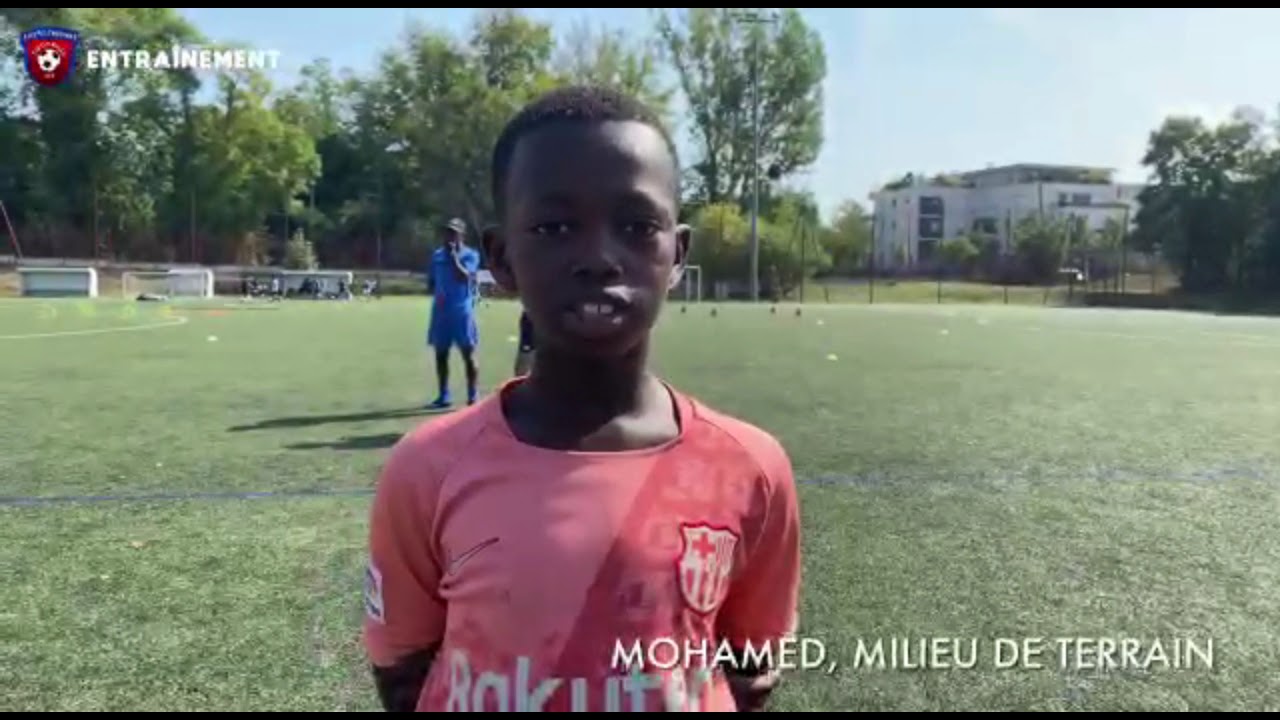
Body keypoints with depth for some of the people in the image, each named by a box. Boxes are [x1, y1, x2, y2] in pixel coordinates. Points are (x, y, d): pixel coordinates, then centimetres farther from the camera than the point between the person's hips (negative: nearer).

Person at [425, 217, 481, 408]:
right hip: (440, 312, 5)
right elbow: (432, 282, 16)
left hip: (462, 311, -5)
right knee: (440, 354, 8)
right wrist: (436, 294, -3)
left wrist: (454, 256, -16)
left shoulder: (470, 255, -2)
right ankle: (444, 395, 17)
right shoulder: (437, 255, 12)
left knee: (468, 354, -1)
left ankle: (472, 396, 5)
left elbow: (464, 277, -18)